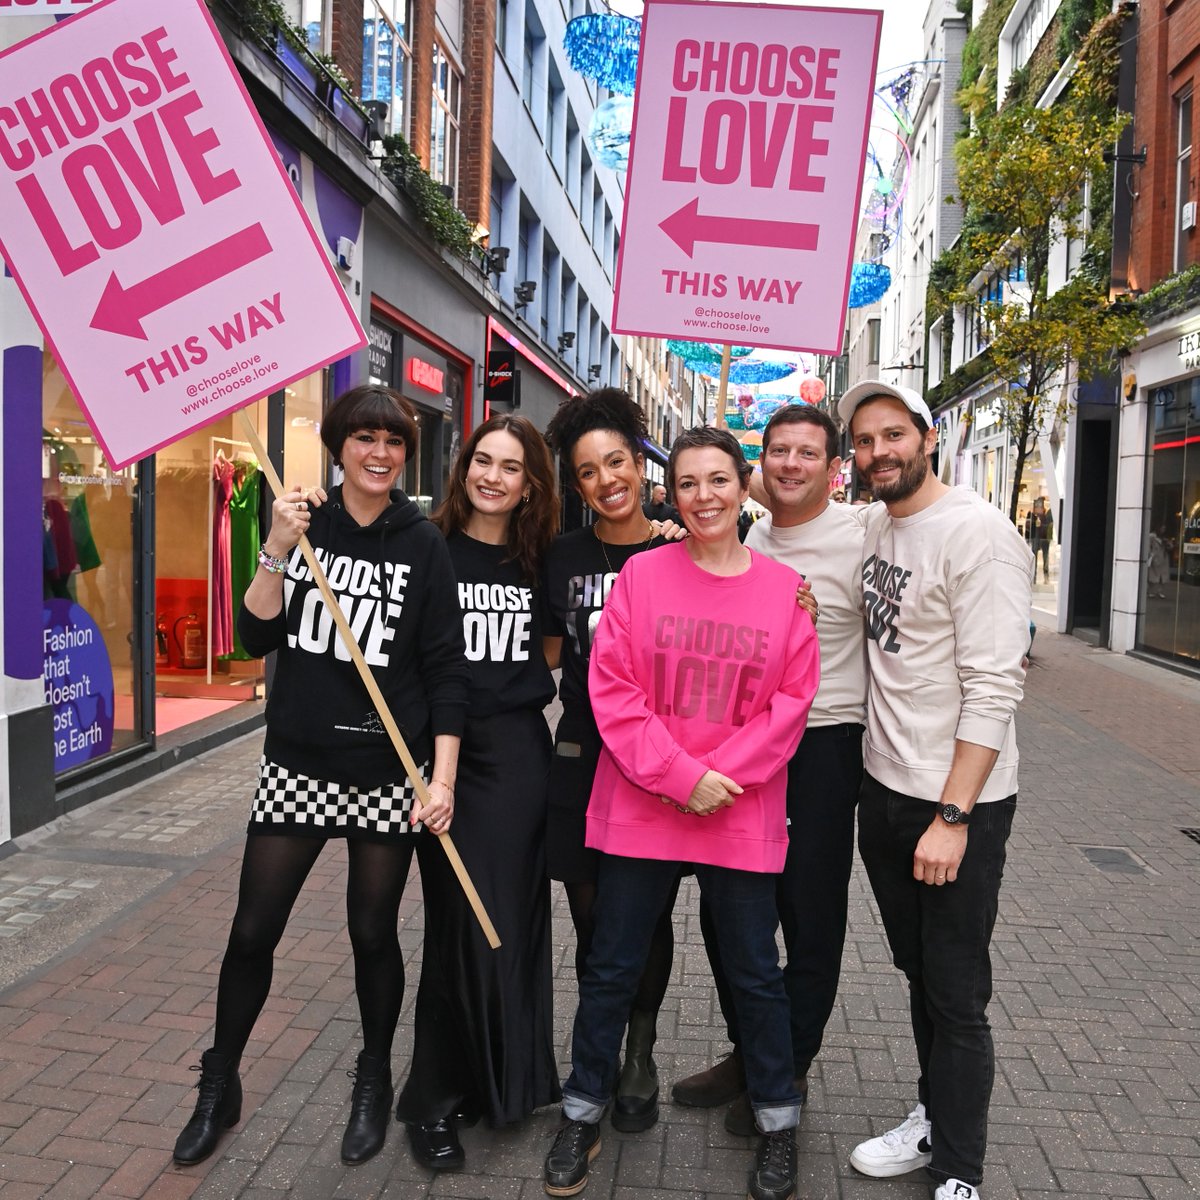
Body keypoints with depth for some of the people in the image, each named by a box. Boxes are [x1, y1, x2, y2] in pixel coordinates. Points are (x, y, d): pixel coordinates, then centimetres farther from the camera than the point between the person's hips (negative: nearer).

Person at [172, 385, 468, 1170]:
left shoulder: (422, 545, -4)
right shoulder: (304, 522, 3)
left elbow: (446, 669, -6)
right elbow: (258, 639, -3)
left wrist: (442, 779, -11)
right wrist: (279, 550, -15)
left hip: (388, 771, -2)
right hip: (298, 763, 2)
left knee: (373, 932, 11)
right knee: (253, 932, 8)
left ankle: (375, 1084, 34)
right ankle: (219, 1087, 31)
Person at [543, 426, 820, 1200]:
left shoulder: (784, 588, 0)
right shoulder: (642, 575, -3)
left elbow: (790, 702, -2)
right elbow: (613, 690, -7)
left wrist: (722, 775, -13)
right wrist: (681, 777, -15)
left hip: (742, 815, 1)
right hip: (639, 810, 0)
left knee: (754, 973, 14)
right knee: (613, 968, 12)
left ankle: (778, 1121, 37)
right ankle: (584, 1114, 34)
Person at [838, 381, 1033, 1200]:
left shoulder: (978, 533, -17)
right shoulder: (875, 526, 7)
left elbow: (993, 689, -21)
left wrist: (952, 816, -22)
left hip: (959, 803, -7)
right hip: (884, 788, 7)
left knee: (957, 998, 6)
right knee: (918, 974, 21)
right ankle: (934, 1119, 40)